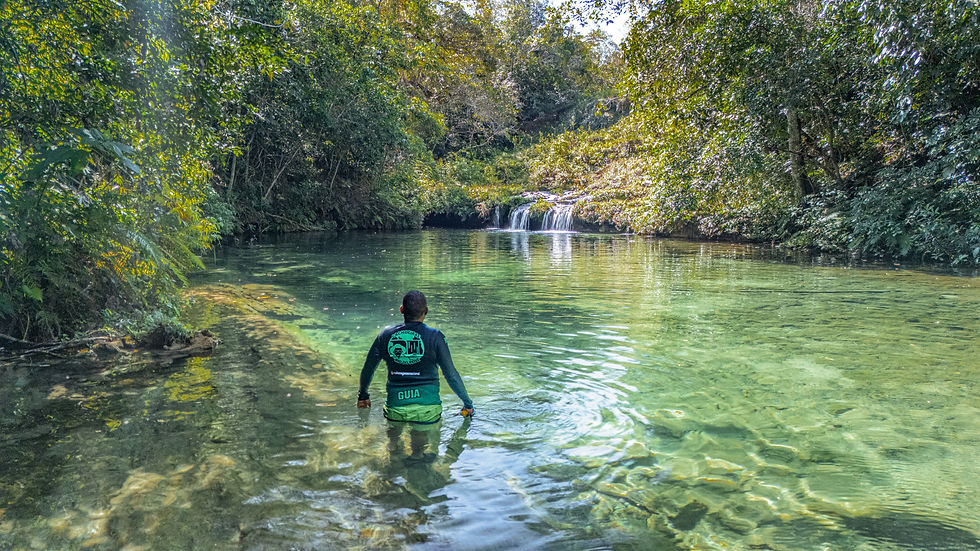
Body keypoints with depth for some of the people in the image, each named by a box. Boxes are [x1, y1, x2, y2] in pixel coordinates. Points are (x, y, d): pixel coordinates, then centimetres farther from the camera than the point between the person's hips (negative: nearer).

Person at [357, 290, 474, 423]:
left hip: (395, 411, 3)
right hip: (426, 410, -3)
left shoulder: (385, 335, 2)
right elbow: (451, 374, -2)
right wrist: (468, 404, 10)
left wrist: (362, 395, 32)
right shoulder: (435, 337, -6)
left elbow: (367, 369, 14)